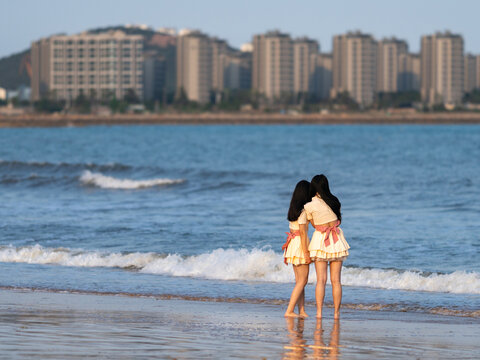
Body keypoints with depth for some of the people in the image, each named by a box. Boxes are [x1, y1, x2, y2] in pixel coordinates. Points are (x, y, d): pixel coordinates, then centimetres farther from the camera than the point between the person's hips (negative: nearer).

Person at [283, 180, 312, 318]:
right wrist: (306, 252, -16)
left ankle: (302, 311, 10)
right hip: (300, 244, -9)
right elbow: (302, 232, -17)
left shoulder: (294, 208, 11)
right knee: (302, 280, -5)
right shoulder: (303, 210, -14)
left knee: (299, 280, 10)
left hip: (293, 243, 9)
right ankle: (289, 311, -9)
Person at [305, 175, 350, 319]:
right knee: (336, 280, 5)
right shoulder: (333, 201, -1)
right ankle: (336, 312, 6)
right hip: (336, 241, 2)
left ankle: (319, 312, -5)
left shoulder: (309, 206, -9)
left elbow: (314, 224, 5)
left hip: (320, 240, -2)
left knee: (321, 280, 0)